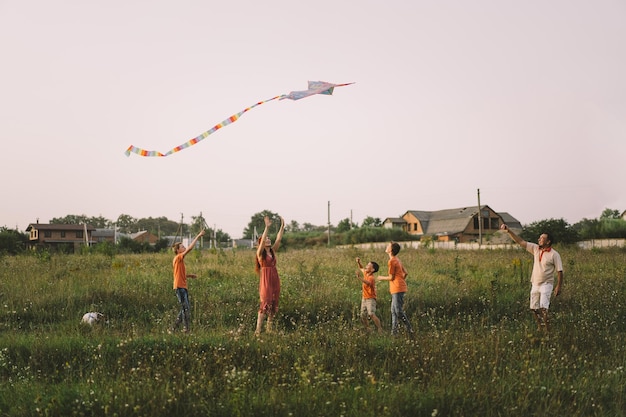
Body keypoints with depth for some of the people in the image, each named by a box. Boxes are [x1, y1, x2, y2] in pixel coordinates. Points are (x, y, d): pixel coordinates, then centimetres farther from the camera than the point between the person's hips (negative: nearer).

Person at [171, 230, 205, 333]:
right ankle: (186, 330, -8)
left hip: (183, 287, 10)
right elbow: (190, 248, -21)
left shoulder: (179, 260, 18)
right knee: (185, 308, -9)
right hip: (180, 287, -10)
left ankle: (174, 327, 19)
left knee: (184, 308, 13)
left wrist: (190, 275, 11)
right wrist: (198, 236, -18)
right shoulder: (178, 257, -10)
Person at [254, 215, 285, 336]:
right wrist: (267, 227, -25)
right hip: (265, 279, -6)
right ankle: (258, 330, -12)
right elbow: (262, 241, -19)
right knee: (265, 304, -12)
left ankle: (269, 328, 15)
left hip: (275, 278, 6)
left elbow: (279, 239, 6)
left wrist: (282, 226, -1)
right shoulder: (260, 252, -3)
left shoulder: (273, 251, 13)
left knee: (274, 304, 7)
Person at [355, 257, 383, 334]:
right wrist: (358, 262, 6)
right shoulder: (366, 273, 3)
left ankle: (380, 330, -22)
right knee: (363, 316, 9)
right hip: (364, 298, 9)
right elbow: (361, 269, 25)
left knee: (371, 314, -25)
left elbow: (367, 282, -46)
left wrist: (359, 277, -61)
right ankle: (368, 330, 24)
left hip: (370, 299, -9)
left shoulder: (371, 278, -22)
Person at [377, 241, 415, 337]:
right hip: (398, 289, 10)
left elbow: (391, 277, -13)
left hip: (397, 289, -10)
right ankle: (394, 332, 15)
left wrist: (382, 278, 3)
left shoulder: (391, 261, -14)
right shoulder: (397, 260, 14)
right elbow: (405, 273, 17)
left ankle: (410, 331, -5)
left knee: (399, 311, -8)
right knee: (394, 311, 12)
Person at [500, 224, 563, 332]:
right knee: (534, 308, 6)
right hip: (534, 284, 6)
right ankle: (540, 328, 21)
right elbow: (520, 242, 6)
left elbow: (559, 271, -7)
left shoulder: (554, 255, -8)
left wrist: (558, 286, -13)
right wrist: (509, 231, -2)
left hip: (546, 284, -6)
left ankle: (546, 329, -12)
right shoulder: (535, 249, 6)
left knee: (543, 308, -18)